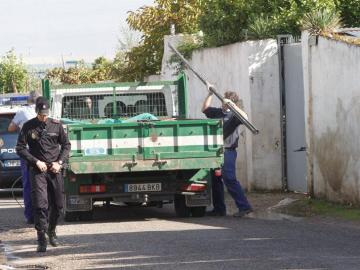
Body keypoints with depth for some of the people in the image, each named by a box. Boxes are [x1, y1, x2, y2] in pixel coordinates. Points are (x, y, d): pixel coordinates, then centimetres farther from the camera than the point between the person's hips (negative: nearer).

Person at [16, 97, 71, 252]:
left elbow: (66, 145, 12)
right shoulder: (28, 127, -1)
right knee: (40, 204, -13)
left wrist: (60, 162, -3)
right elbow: (20, 148, 0)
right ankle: (41, 239, -11)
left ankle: (51, 232, 31)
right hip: (37, 170, -3)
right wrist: (36, 161, -10)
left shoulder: (56, 125, 5)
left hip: (55, 170, 3)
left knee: (57, 204, 8)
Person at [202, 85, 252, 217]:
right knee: (215, 179, 12)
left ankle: (244, 206, -16)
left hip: (228, 151, -9)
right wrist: (210, 94, 26)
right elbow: (205, 109, 34)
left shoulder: (233, 115, -6)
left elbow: (244, 117, -28)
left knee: (229, 179, -16)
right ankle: (219, 209, 19)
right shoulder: (219, 112, 16)